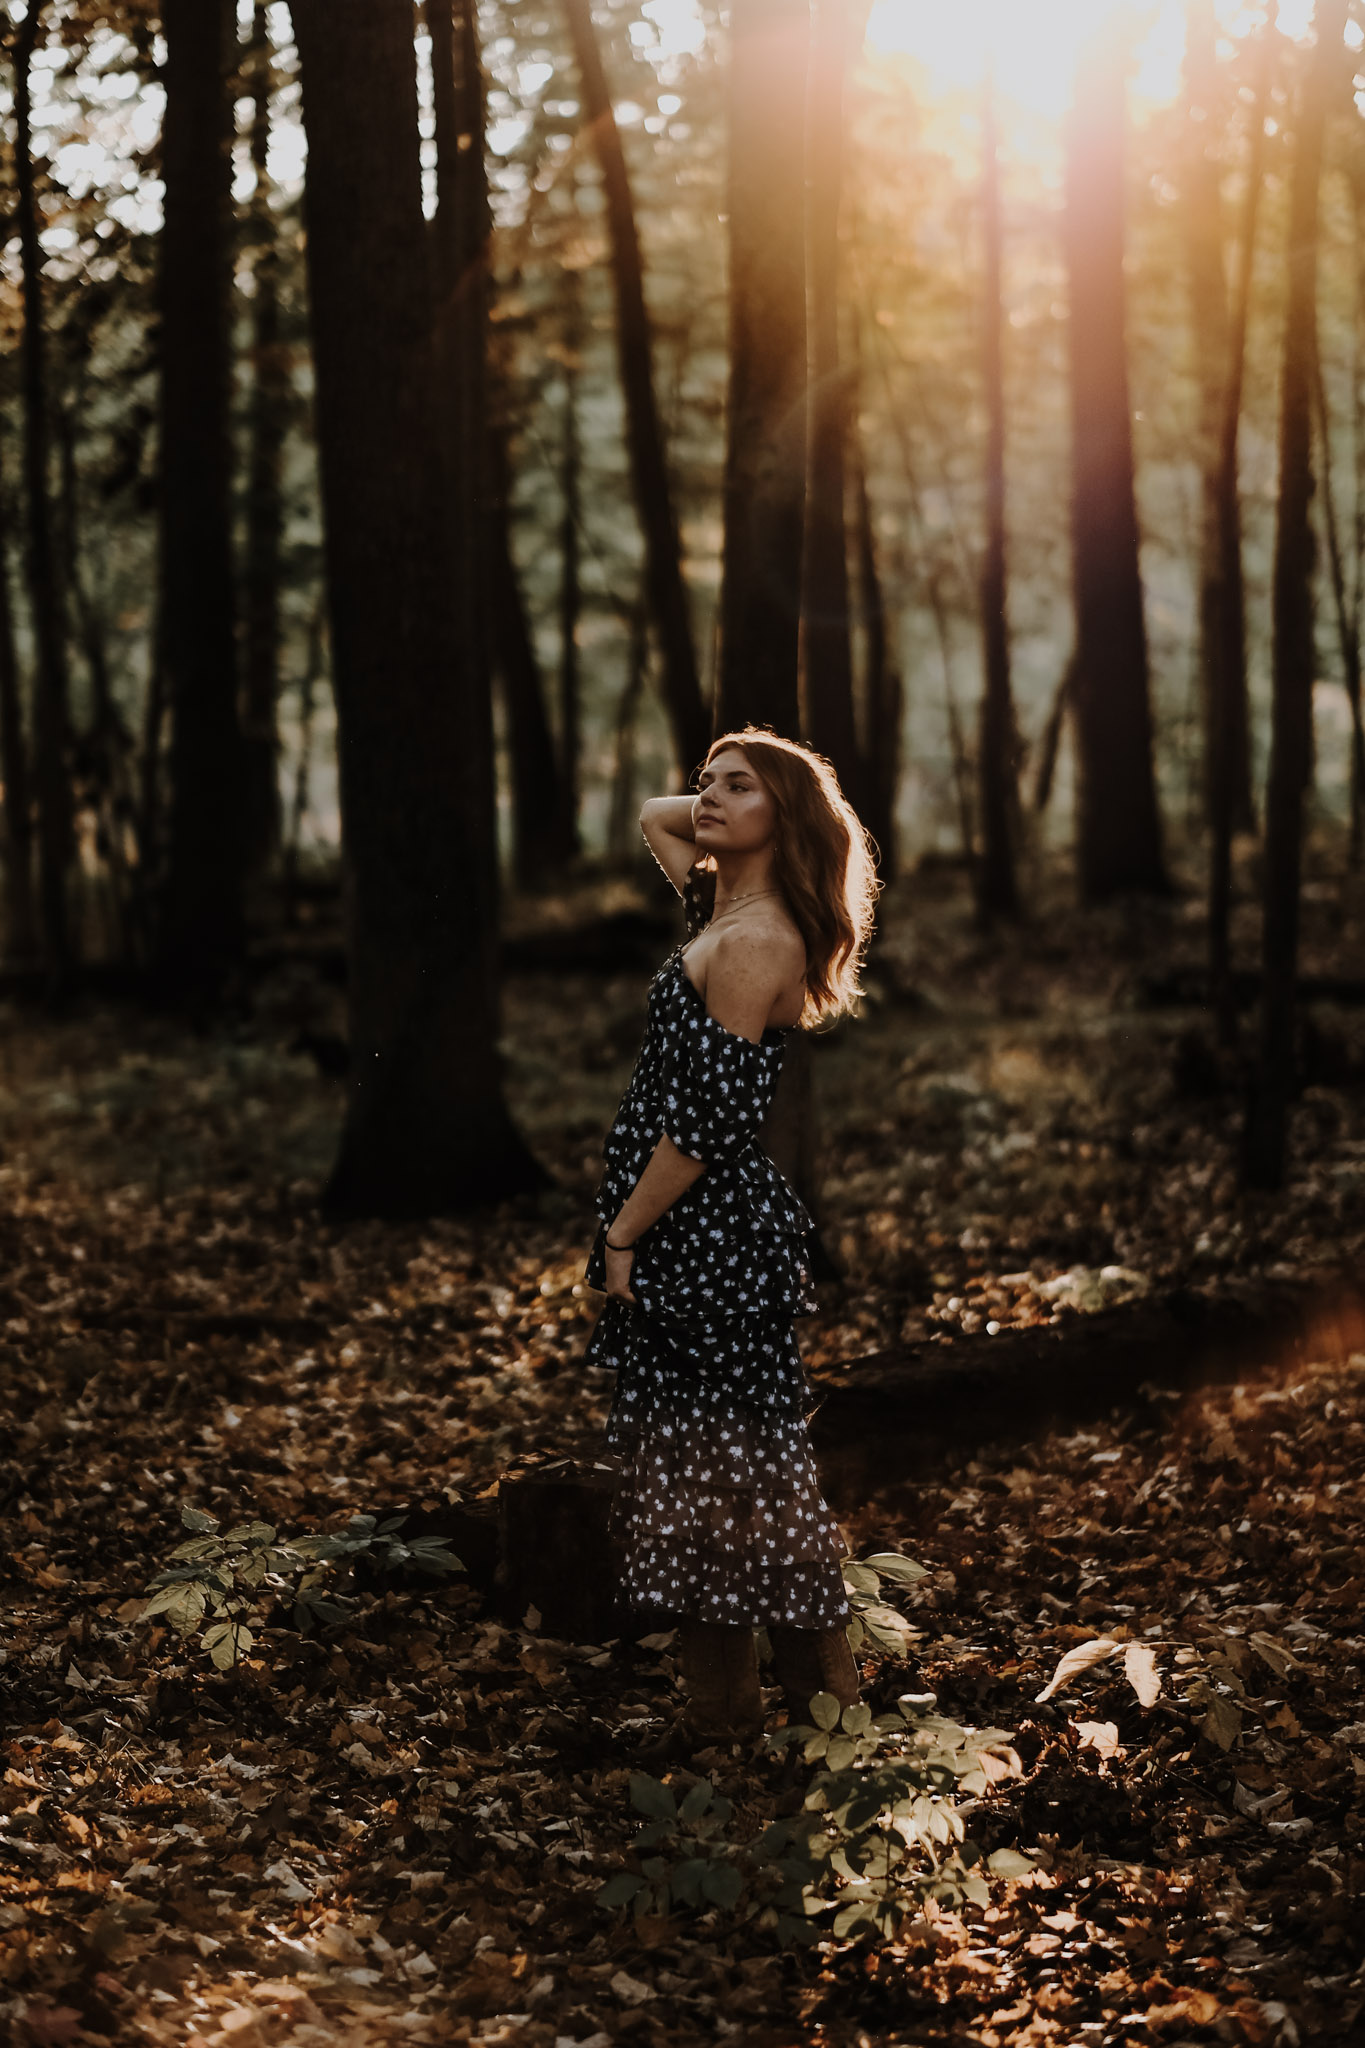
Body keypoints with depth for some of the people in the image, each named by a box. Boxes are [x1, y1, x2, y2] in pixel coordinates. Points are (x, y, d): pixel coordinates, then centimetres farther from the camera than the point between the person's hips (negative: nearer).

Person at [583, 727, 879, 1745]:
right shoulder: (736, 913, 11)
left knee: (710, 1485, -2)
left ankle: (726, 1719, 6)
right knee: (715, 1476, 14)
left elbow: (710, 1121, -20)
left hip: (709, 1242, -10)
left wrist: (622, 1236, -14)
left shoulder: (756, 941, -17)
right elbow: (655, 815, 29)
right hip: (703, 1240, 10)